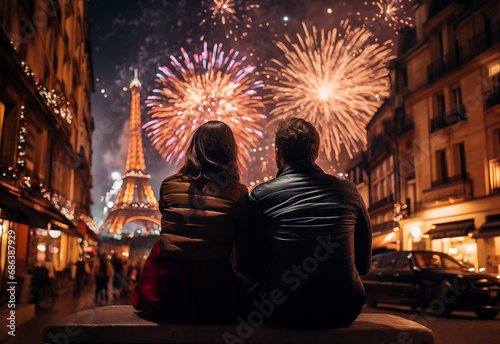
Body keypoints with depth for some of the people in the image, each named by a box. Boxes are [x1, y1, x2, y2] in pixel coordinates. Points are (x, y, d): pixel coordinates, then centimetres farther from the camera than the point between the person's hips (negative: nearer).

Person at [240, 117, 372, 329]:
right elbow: (364, 264, 9)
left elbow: (253, 268, 1)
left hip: (285, 315, -2)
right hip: (344, 313, 3)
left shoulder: (261, 195, -5)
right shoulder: (348, 190, 2)